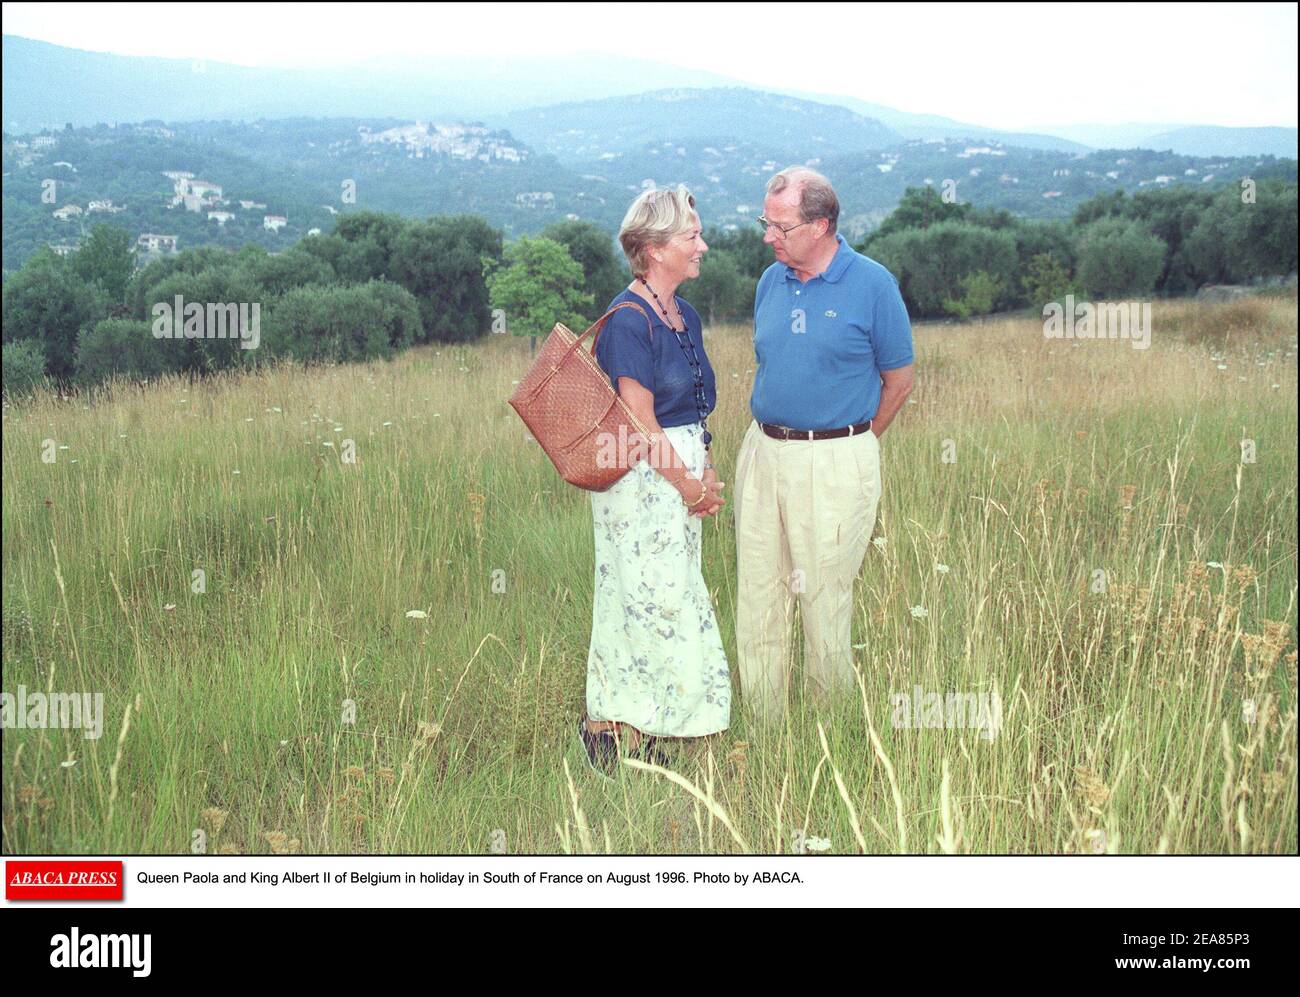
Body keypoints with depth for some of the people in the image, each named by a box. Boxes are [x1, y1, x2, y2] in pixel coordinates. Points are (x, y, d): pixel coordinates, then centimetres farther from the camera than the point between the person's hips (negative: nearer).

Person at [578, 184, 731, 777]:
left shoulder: (686, 318, 13)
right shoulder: (628, 322, -15)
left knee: (674, 602, 11)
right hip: (642, 479, -9)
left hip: (684, 478, 9)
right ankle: (616, 730, 7)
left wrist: (707, 472, 5)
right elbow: (641, 423, -17)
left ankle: (622, 728, 19)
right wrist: (690, 486, -10)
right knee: (653, 601, -5)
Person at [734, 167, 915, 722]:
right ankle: (762, 730, 18)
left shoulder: (872, 285, -7)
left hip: (834, 462, -5)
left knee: (825, 602, 2)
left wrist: (853, 443, 8)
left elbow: (899, 379, 1)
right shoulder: (771, 281, 8)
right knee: (757, 598, 8)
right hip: (761, 452, 5)